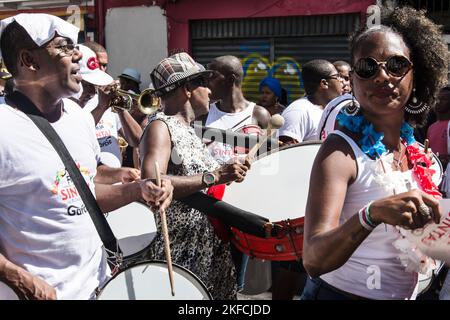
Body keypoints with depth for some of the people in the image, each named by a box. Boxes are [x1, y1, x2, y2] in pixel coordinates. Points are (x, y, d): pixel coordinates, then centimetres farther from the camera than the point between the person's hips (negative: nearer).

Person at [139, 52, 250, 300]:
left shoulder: (186, 129, 14)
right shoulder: (160, 126, -13)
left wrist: (226, 175, 12)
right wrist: (212, 177, -30)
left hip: (207, 245, 9)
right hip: (178, 251, -9)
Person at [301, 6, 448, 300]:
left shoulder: (416, 151, -3)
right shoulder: (341, 150, -21)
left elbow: (420, 232, 11)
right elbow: (314, 261, -31)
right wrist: (373, 213, -44)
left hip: (407, 292, 6)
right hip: (341, 292, -6)